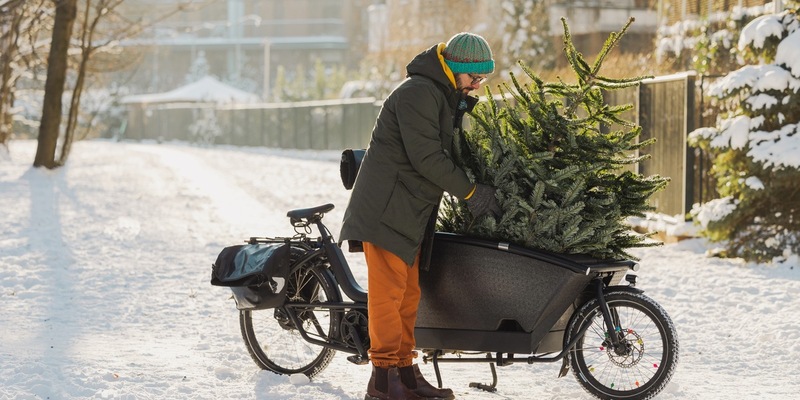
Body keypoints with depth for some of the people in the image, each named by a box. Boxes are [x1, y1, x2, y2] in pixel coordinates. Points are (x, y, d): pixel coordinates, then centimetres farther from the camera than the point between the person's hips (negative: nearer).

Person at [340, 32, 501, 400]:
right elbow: (426, 158, -20)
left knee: (408, 294, 10)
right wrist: (471, 191, -13)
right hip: (386, 208, -10)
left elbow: (451, 153, 23)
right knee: (388, 291, -10)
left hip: (411, 213, 10)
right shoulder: (418, 92, -15)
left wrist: (485, 185, 9)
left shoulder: (447, 98, 18)